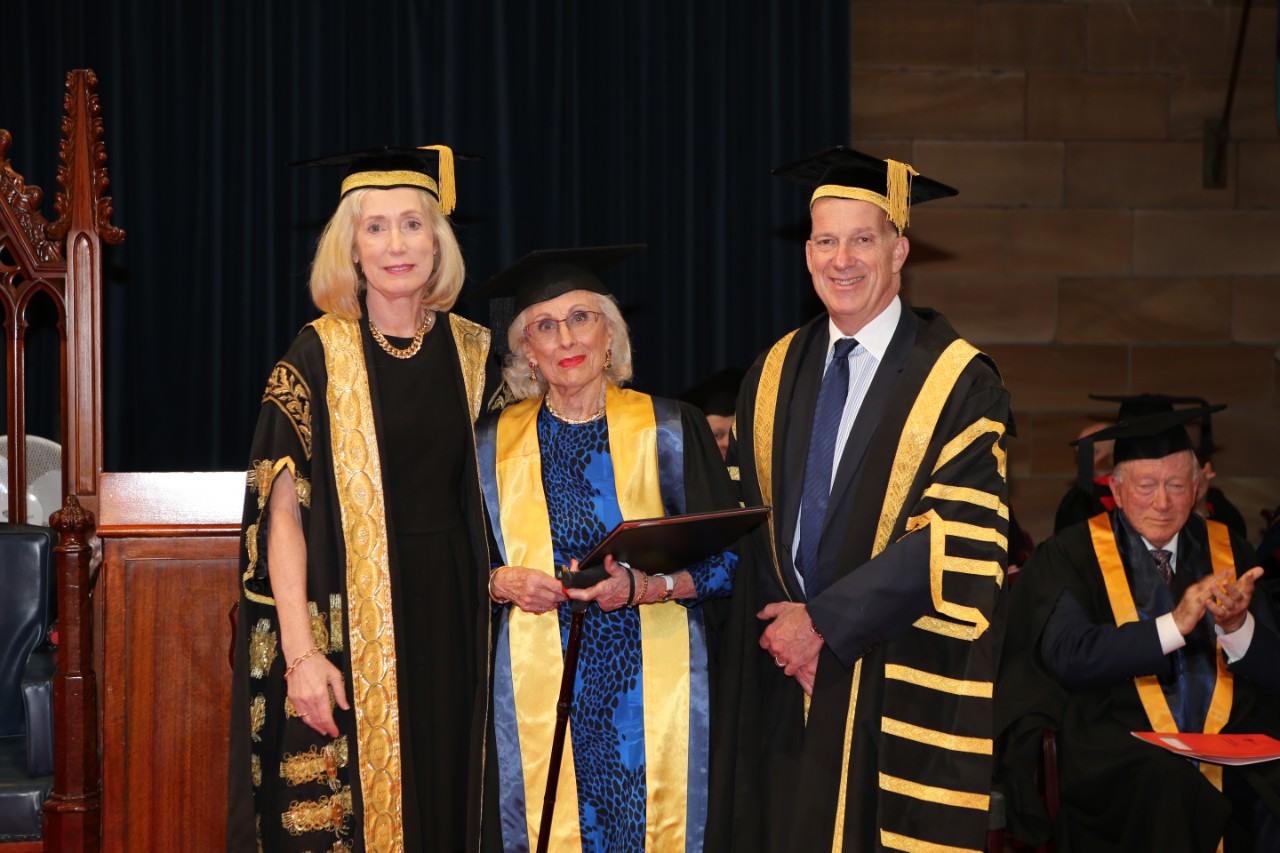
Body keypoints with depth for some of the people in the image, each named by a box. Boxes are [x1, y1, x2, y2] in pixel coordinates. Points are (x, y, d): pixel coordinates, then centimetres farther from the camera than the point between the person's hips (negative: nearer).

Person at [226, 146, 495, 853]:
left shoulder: (472, 351, 7)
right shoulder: (318, 356, -4)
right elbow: (282, 510, -8)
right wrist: (300, 653, -16)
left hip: (449, 611, 3)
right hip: (348, 621, -3)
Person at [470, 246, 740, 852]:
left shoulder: (669, 430, 3)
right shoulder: (496, 444, 7)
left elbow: (726, 562, 0)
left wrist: (643, 585, -17)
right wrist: (502, 584, -11)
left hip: (651, 684, -1)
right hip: (539, 690, 1)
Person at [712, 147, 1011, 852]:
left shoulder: (958, 384, -8)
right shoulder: (774, 377, 9)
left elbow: (957, 542, -14)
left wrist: (824, 622, -13)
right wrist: (779, 623, -5)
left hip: (902, 696, -4)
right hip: (786, 686, 5)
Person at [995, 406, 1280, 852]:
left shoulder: (1229, 552, 12)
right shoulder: (1071, 555, 1)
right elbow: (1066, 657, -13)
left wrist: (1236, 625, -14)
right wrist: (1173, 625, -21)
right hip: (1115, 744, -3)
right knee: (1166, 780, -34)